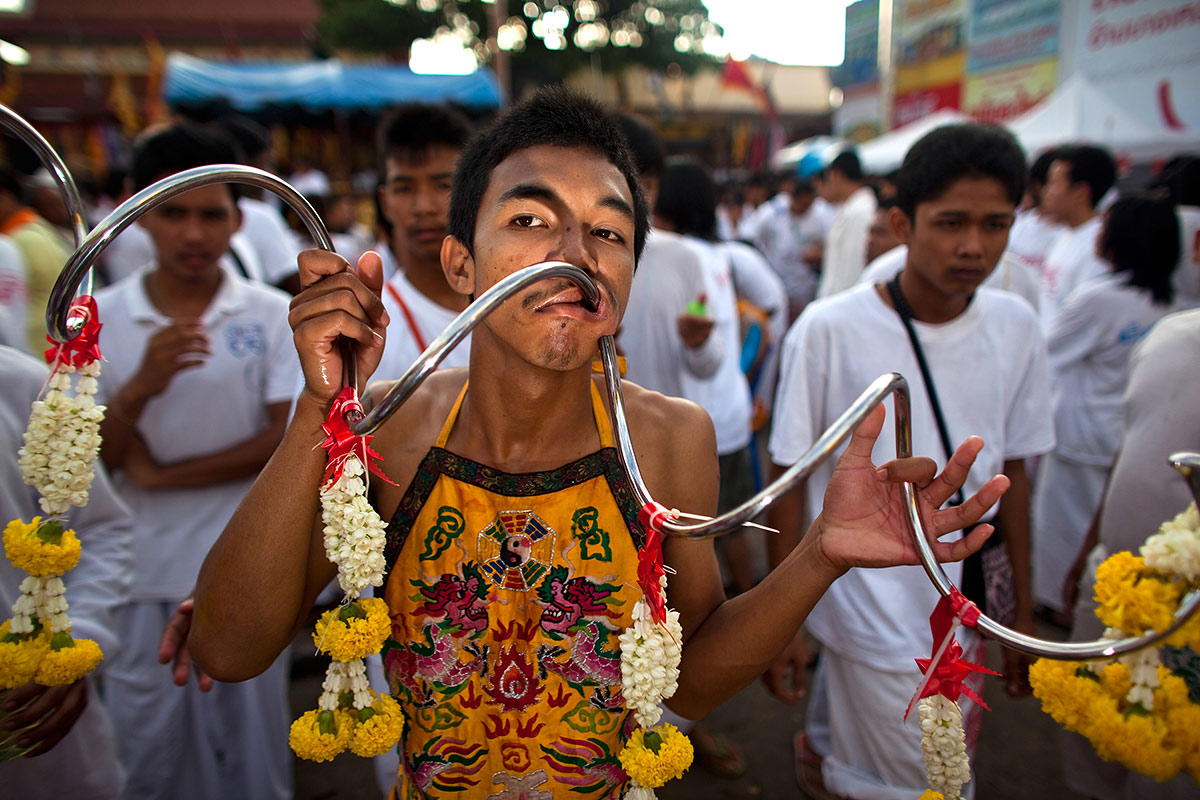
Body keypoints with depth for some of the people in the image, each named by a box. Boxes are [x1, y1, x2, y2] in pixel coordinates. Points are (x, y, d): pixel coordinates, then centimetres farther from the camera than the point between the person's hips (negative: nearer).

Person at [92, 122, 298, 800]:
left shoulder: (275, 315, -3)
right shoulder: (97, 319, 1)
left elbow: (290, 440, -7)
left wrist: (163, 476, -9)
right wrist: (142, 387, -20)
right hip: (141, 575, 2)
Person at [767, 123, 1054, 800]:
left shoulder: (1016, 327, -2)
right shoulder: (830, 329, -16)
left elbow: (1012, 471, 8)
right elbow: (793, 480, -8)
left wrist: (1024, 613, 12)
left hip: (965, 613, 4)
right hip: (875, 618, -4)